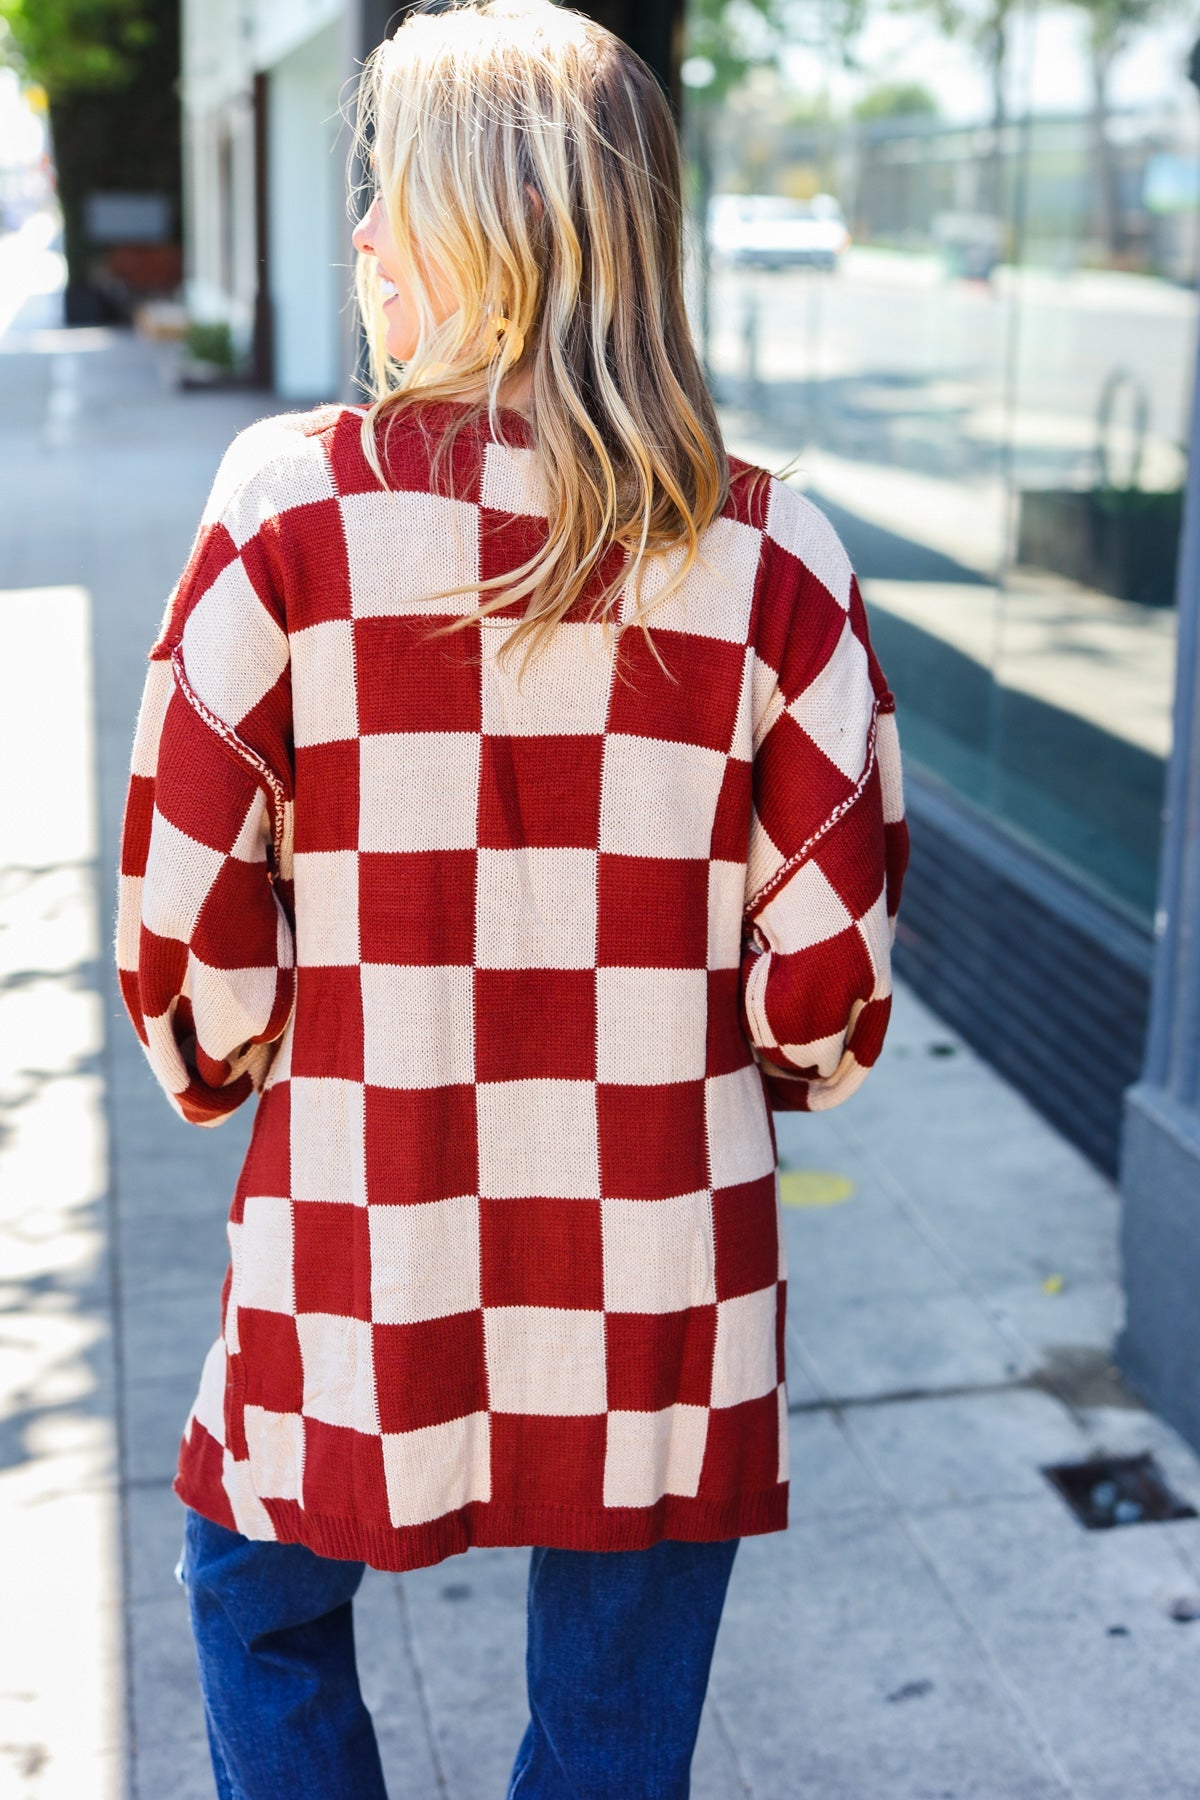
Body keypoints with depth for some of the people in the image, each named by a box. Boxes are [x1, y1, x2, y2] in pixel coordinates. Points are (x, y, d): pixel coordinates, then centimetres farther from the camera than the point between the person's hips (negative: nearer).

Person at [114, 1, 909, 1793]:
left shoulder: (295, 505, -11)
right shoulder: (772, 555, -8)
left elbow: (185, 892, -7)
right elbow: (831, 959, -4)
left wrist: (227, 1072, 13)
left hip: (365, 1251, -1)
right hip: (664, 1289, 2)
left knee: (261, 1611, 28)